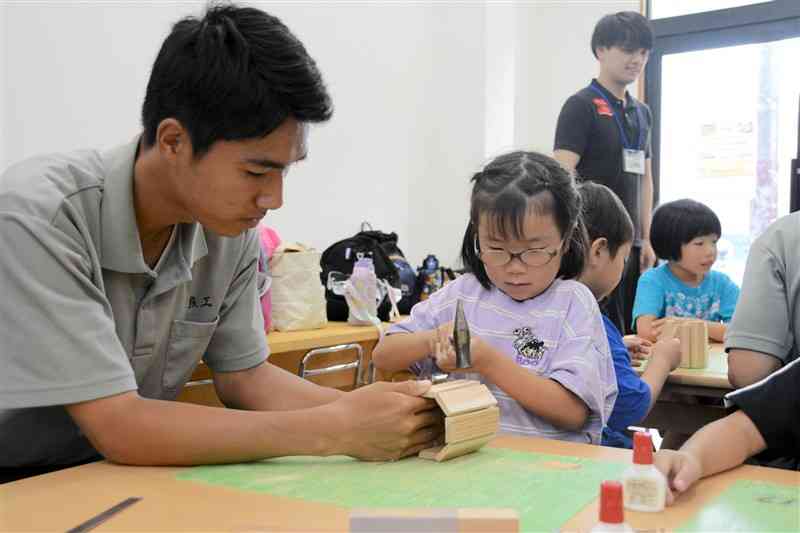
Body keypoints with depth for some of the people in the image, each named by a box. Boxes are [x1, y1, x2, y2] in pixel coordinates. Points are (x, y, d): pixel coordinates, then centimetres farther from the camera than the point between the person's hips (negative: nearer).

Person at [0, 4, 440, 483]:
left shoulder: (230, 231, -8)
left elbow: (244, 376, 1)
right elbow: (119, 430, -28)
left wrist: (369, 415, -15)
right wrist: (335, 431, -28)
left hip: (121, 475, 4)